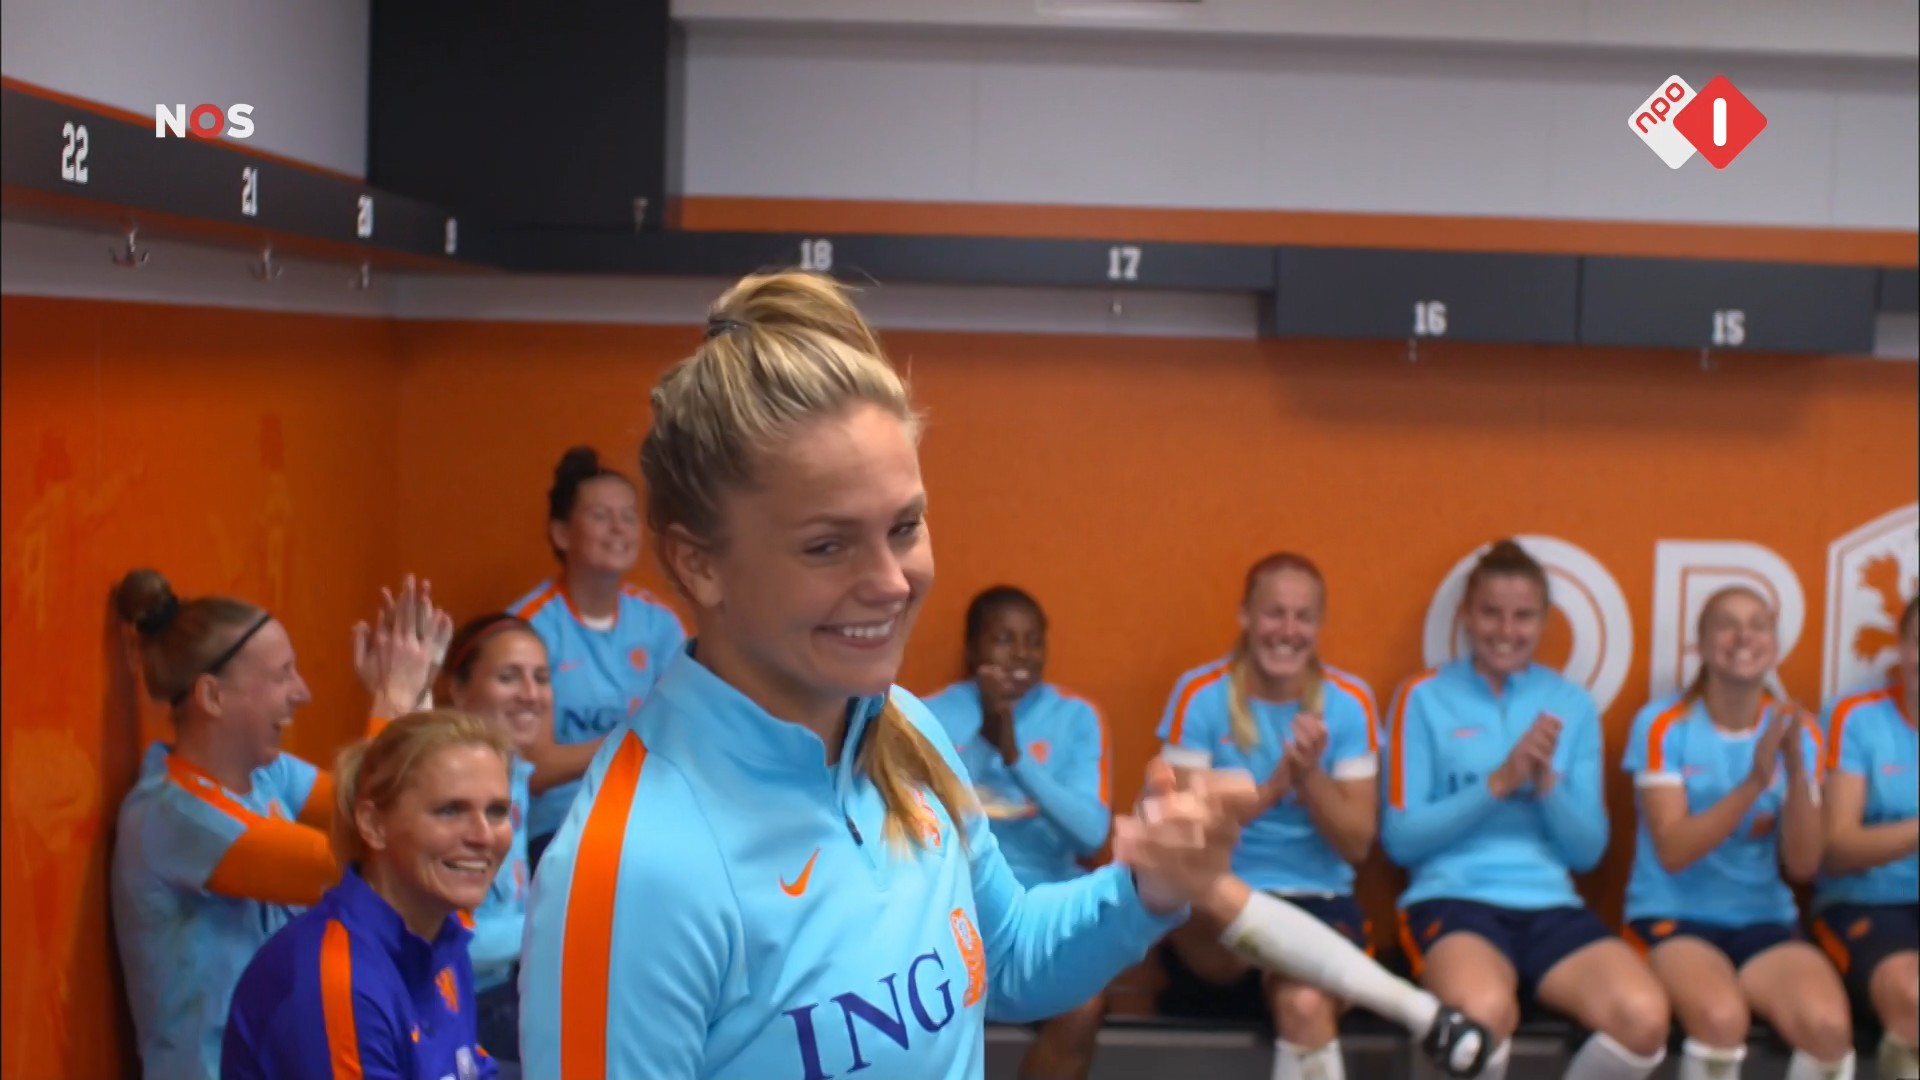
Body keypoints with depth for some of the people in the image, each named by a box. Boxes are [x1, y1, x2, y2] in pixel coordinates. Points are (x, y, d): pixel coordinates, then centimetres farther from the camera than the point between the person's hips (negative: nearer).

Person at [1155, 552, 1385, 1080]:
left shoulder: (1349, 700, 1)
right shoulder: (1201, 694, -2)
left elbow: (1356, 845, -1)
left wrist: (1309, 776, -18)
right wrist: (1271, 788, -21)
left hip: (1319, 899, 0)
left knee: (1304, 1003, -33)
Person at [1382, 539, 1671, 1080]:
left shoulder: (1572, 705, 14)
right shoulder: (1424, 697, 5)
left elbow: (1588, 850, 11)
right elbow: (1399, 838, -2)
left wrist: (1546, 783, -8)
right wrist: (1499, 782, -11)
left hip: (1550, 904, 4)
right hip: (1453, 898, -3)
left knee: (1644, 1016, -27)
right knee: (1486, 1010, -38)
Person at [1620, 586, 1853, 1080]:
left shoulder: (1796, 732, 5)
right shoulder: (1663, 724, -5)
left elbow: (1803, 865, -3)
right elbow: (1673, 850, -14)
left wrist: (1795, 768, -17)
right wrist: (1754, 782, -24)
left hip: (1765, 919, 3)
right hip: (1673, 916, -3)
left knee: (1829, 1024, -28)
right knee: (1722, 1017, -35)